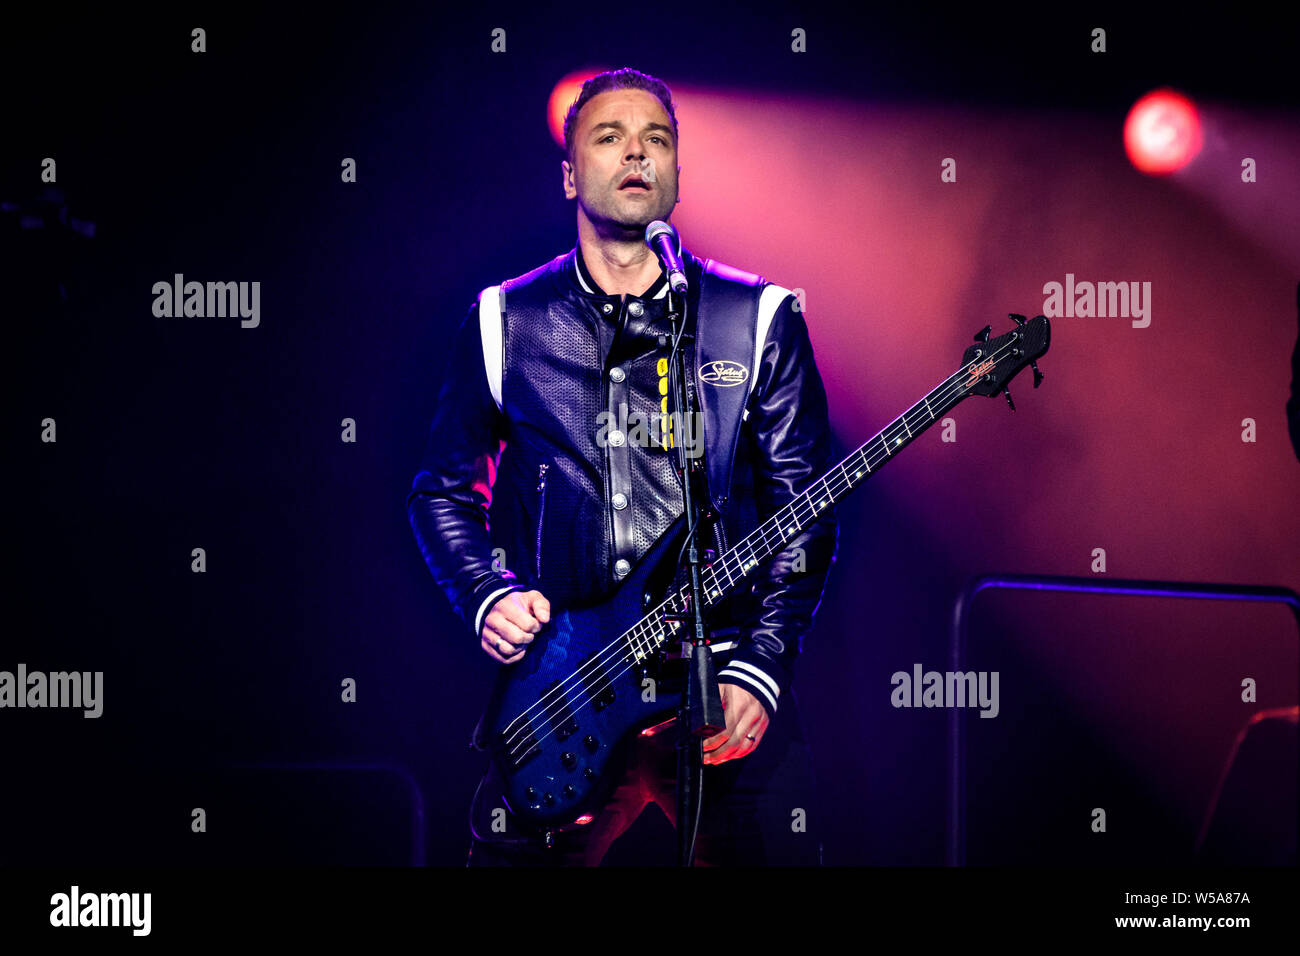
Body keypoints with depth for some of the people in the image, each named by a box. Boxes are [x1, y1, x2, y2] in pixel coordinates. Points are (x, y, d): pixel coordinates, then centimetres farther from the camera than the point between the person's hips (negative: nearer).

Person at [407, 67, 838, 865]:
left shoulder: (760, 320, 4)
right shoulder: (504, 322, 7)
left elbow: (805, 512, 2)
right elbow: (443, 490, 15)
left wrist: (759, 667, -9)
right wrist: (488, 597, -4)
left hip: (727, 687, 0)